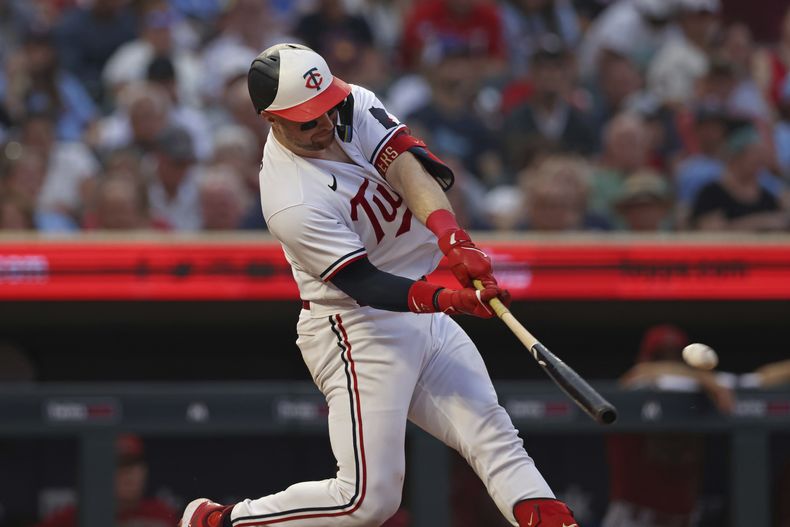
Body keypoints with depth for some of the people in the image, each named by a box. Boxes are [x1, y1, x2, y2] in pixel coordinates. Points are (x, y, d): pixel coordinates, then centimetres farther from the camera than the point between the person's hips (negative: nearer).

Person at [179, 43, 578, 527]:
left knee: (493, 435, -3)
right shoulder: (291, 204, -24)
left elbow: (406, 163, -18)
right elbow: (365, 286, -26)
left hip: (426, 316, 8)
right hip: (358, 331, -8)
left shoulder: (354, 106, -4)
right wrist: (452, 300, -41)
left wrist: (451, 237, -36)